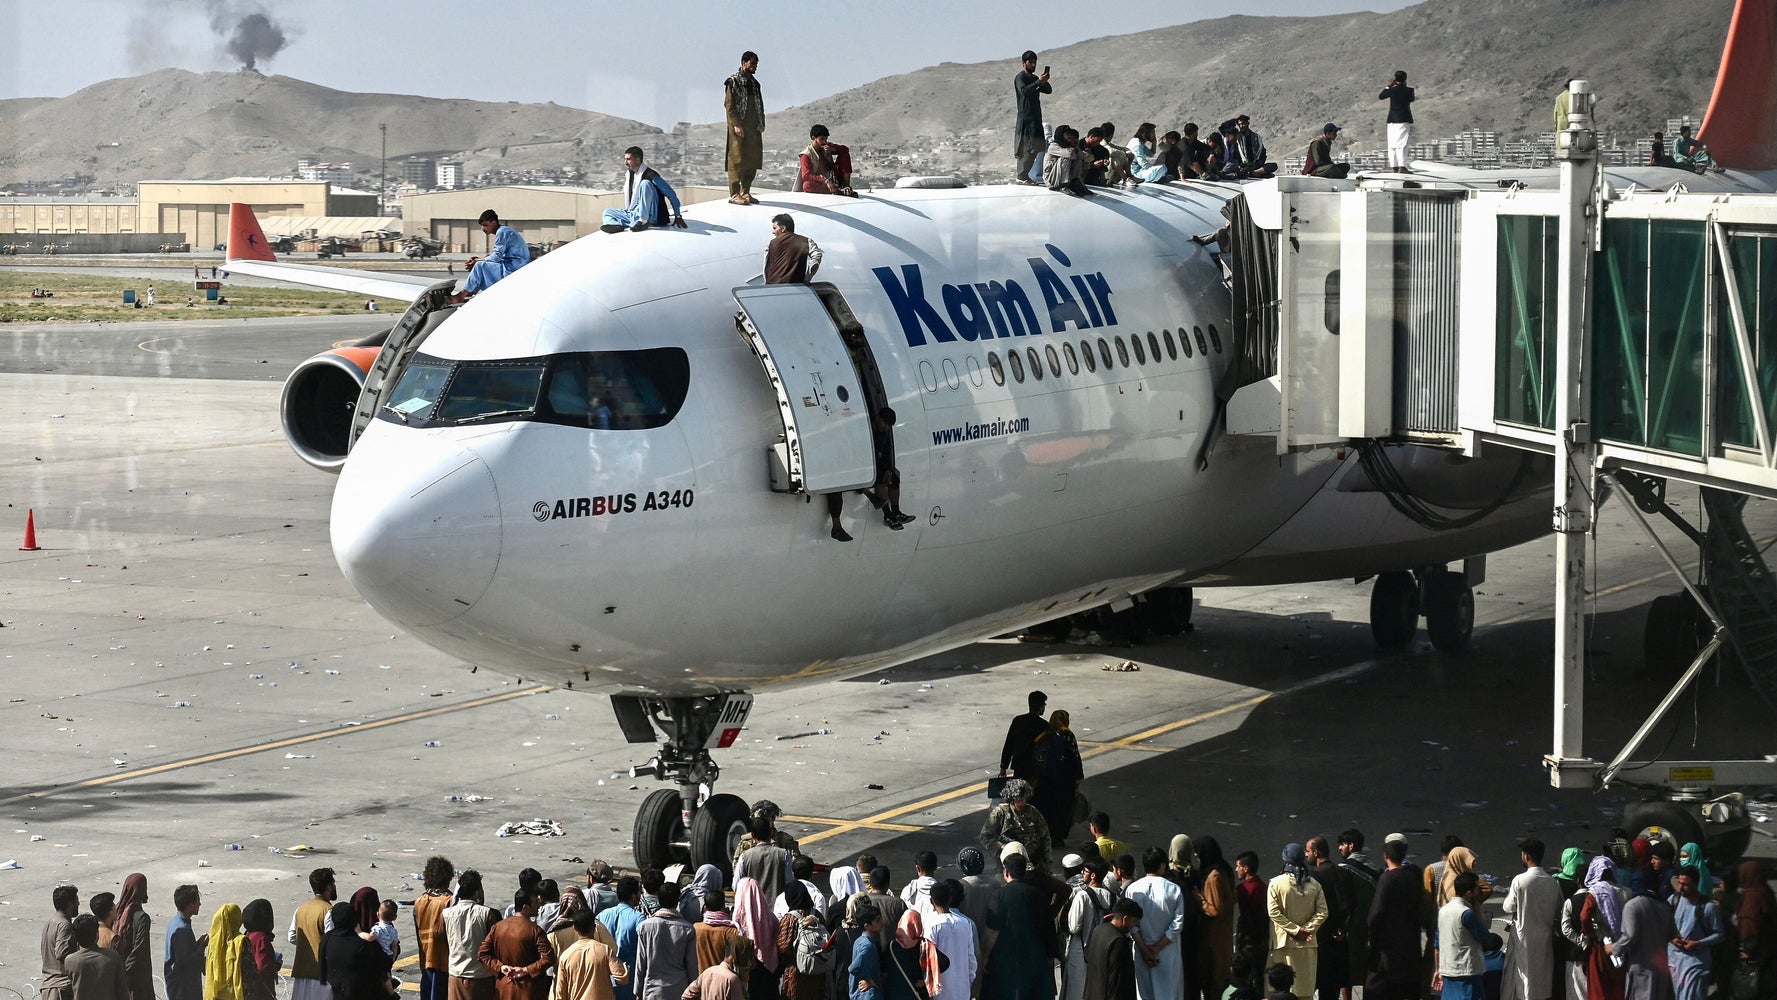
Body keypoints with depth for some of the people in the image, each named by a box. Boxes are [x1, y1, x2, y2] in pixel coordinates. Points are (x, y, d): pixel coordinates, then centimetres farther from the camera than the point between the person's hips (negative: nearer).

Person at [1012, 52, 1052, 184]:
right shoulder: (1020, 78, -5)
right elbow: (1024, 91, -24)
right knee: (1028, 148, -14)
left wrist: (1044, 82, -7)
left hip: (1036, 118, 9)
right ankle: (1021, 177, -12)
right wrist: (1039, 82, -31)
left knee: (1038, 147, 6)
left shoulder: (1034, 78, 21)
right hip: (1025, 118, -9)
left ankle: (1022, 175, 10)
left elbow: (1049, 90, 13)